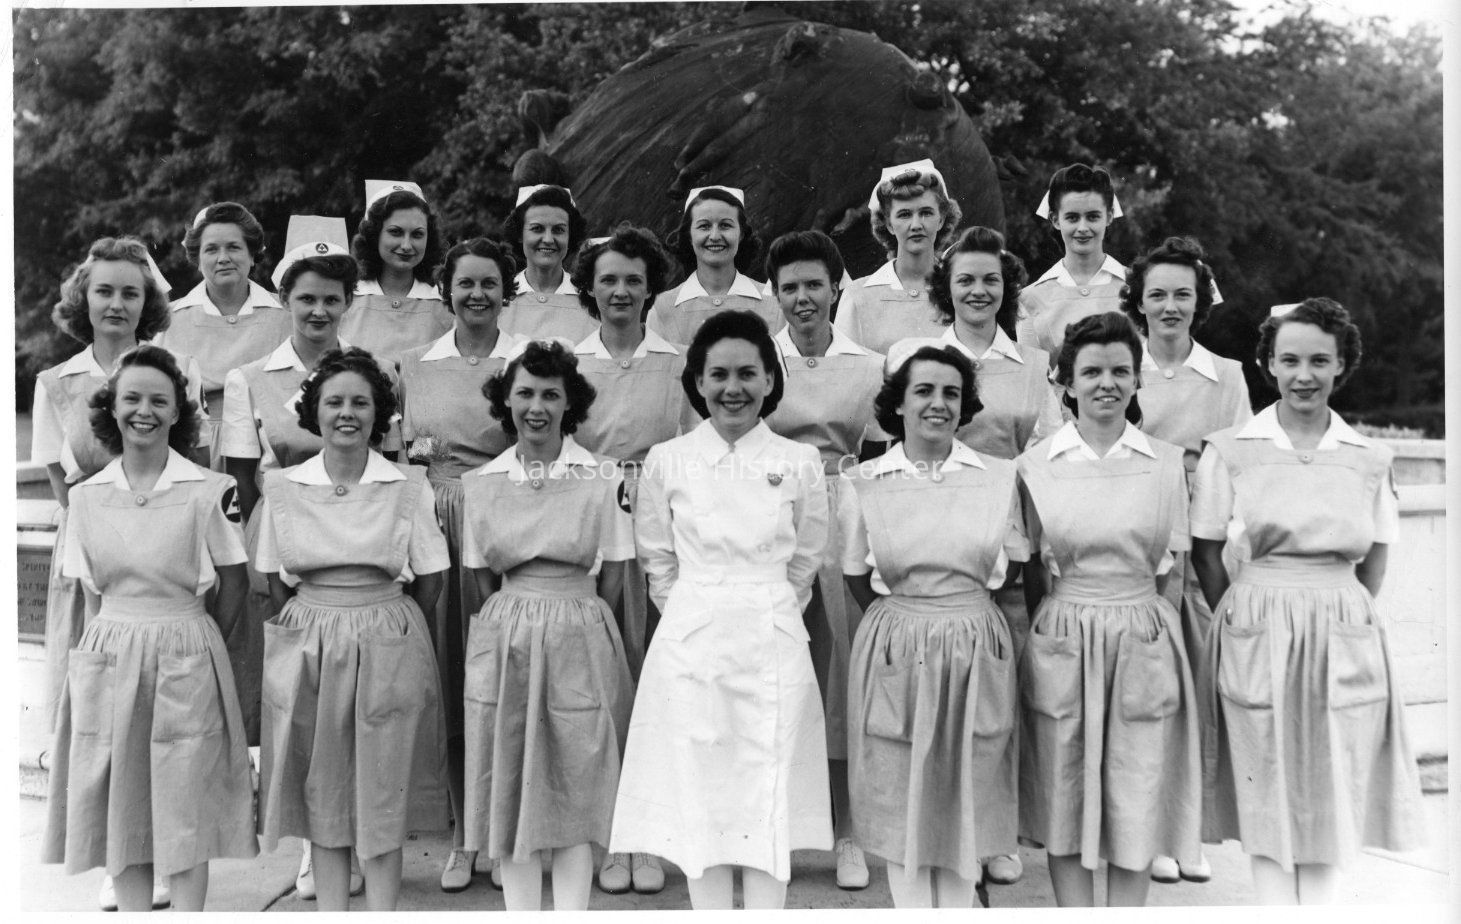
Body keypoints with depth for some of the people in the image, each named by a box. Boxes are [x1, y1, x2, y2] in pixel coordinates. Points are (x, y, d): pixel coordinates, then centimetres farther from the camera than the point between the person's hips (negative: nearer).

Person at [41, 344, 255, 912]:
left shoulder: (210, 491, -7)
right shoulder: (86, 495, 4)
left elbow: (233, 584, 1)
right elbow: (90, 585, 12)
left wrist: (190, 644, 7)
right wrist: (125, 634, 5)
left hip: (184, 657, -3)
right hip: (108, 654, 3)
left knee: (185, 806, 3)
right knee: (119, 805, 9)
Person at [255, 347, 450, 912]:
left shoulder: (408, 486, -3)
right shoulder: (283, 488, 2)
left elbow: (429, 579, 3)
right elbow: (274, 580, 9)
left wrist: (391, 627, 7)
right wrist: (310, 622, 4)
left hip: (388, 647, -1)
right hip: (307, 648, 2)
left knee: (383, 791, 5)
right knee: (321, 791, 9)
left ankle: (382, 911, 17)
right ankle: (331, 912, 21)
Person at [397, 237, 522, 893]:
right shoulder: (414, 364, 12)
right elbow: (398, 450, 20)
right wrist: (415, 452, -1)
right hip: (435, 527, 2)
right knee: (449, 685, 4)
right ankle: (464, 837, 17)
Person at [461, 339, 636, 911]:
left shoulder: (604, 477, -3)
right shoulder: (480, 482, 4)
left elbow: (614, 571, 3)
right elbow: (478, 573, 11)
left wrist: (572, 619, 4)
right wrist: (517, 621, 5)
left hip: (579, 638, -2)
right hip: (503, 638, 2)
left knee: (575, 792, 3)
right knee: (509, 787, 6)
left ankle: (571, 913, 13)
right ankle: (520, 913, 18)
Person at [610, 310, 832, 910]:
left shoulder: (800, 462, 2)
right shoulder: (666, 461, 1)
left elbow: (806, 558, 11)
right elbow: (656, 558, 10)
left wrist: (763, 608, 11)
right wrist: (700, 611, 9)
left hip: (773, 646, 0)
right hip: (691, 643, 0)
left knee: (770, 801, 2)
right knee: (699, 799, 4)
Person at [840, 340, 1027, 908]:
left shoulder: (1000, 477, 1)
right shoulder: (862, 484, -2)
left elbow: (1012, 565, 12)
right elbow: (857, 577, 7)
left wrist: (962, 608, 6)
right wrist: (905, 621, 5)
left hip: (977, 651, 1)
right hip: (895, 651, -1)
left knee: (967, 804, 10)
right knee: (903, 805, 8)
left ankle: (958, 905, 25)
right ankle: (912, 906, 23)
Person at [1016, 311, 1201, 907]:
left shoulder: (1167, 461, 3)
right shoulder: (1035, 465, 0)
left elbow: (1167, 569, 8)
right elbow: (1031, 570, 6)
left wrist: (1139, 621, 3)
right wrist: (1059, 626, 2)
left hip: (1144, 640, 1)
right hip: (1061, 641, 0)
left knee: (1138, 800, 5)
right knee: (1066, 797, 6)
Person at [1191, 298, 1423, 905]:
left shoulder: (1369, 458, 4)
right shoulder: (1229, 450, -2)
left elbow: (1375, 560, 11)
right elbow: (1205, 552, 3)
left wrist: (1340, 616, 6)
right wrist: (1242, 619, 4)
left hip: (1345, 635, 2)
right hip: (1258, 635, -2)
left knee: (1332, 799, 7)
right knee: (1267, 798, 5)